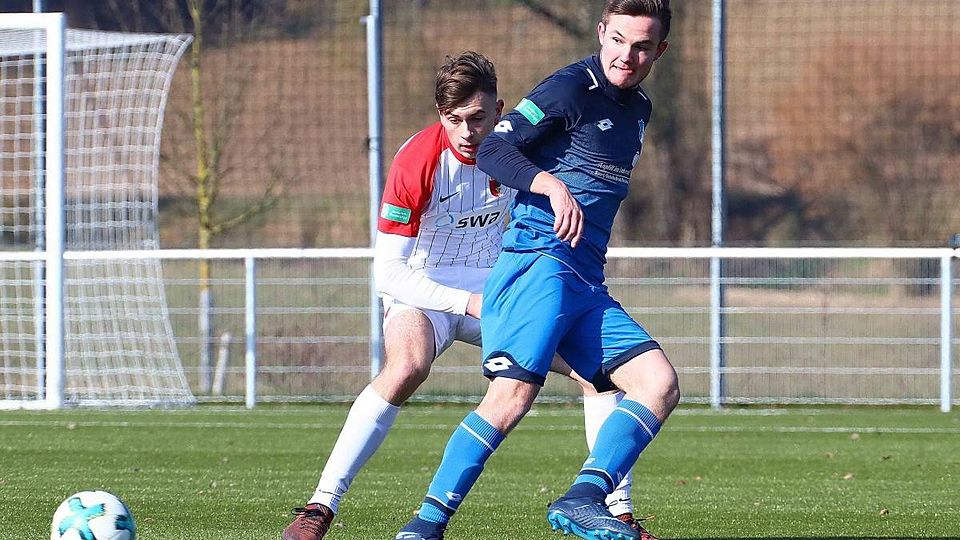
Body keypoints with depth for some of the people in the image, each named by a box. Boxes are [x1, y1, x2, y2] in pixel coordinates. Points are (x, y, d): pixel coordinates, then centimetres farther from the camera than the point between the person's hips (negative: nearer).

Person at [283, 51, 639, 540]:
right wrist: (467, 303, -29)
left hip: (496, 290, 5)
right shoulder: (415, 163, -23)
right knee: (407, 367, -37)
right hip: (422, 293, -5)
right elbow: (388, 271, -23)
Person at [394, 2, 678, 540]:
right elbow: (493, 150, -12)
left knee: (660, 384, -9)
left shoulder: (638, 109, 20)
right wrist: (553, 185, -24)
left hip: (587, 284, 8)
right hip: (538, 259, -8)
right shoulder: (571, 89, -5)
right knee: (514, 393, -24)